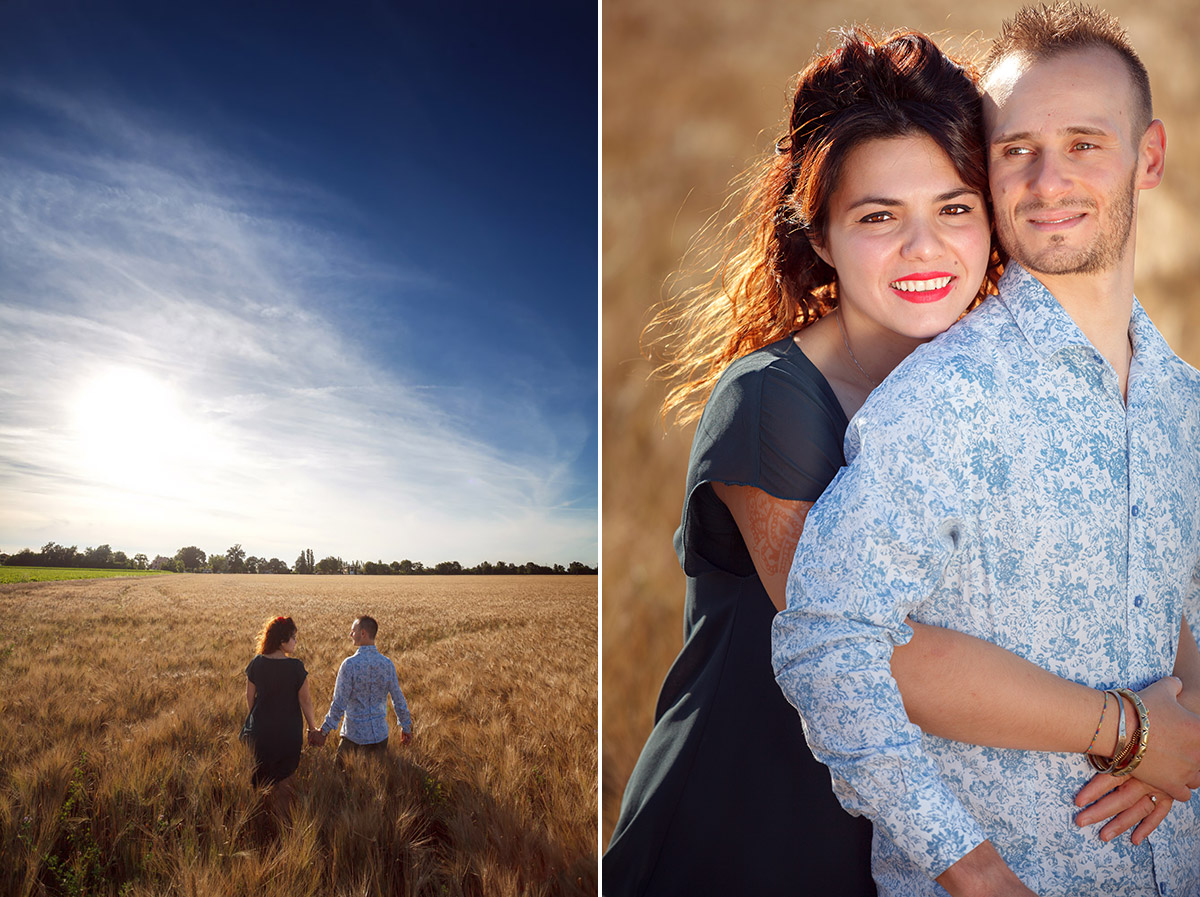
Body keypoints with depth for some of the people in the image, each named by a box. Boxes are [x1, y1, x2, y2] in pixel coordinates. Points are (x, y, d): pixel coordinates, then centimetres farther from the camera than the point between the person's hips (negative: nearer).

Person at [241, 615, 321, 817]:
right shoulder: (296, 667, -17)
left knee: (260, 778, 18)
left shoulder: (256, 663, -7)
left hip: (259, 731, 3)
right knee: (284, 780, 13)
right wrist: (312, 727, 2)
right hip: (289, 732, -3)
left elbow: (249, 697, 2)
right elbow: (305, 700, -10)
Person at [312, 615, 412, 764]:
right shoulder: (387, 664, -3)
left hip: (353, 733, -3)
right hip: (380, 733, 4)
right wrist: (406, 727, 15)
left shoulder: (350, 664, -16)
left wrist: (324, 730, -5)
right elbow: (399, 700, 3)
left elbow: (339, 703, -15)